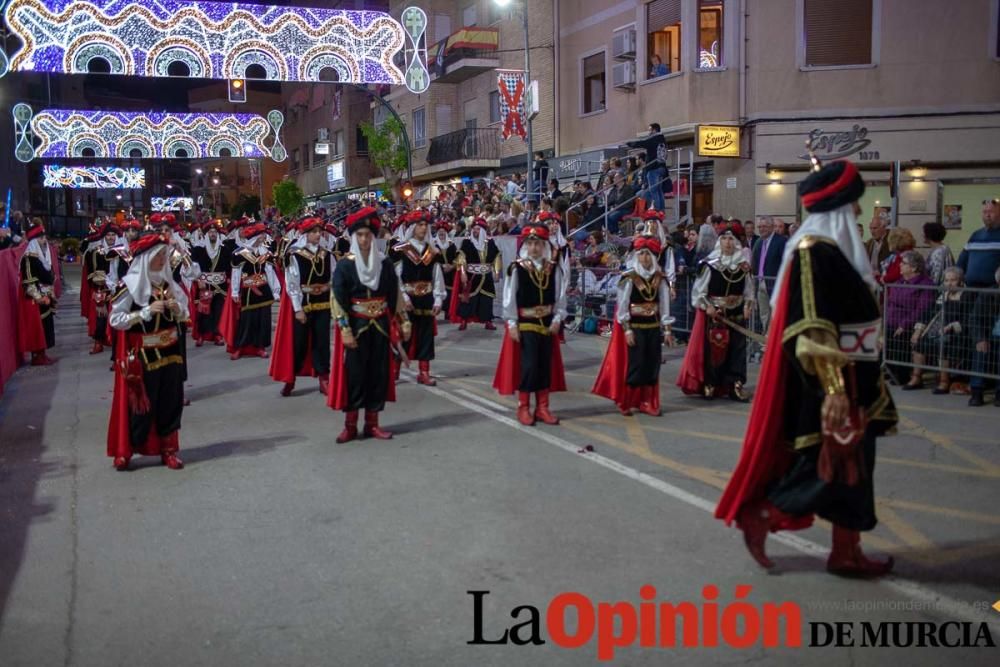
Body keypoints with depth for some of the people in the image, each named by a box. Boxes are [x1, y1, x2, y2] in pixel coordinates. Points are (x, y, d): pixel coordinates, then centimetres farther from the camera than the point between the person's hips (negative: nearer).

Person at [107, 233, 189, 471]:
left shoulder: (168, 282, 6)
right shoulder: (129, 286, -11)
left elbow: (183, 315, 14)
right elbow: (116, 320, -14)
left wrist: (176, 308, -9)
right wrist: (147, 311, -21)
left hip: (169, 351, 5)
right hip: (141, 355, -5)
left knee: (171, 401, 9)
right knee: (140, 403, 1)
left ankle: (168, 449, 21)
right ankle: (124, 450, 15)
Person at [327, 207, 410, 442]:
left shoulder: (384, 263, 4)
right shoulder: (345, 265, -6)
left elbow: (395, 295, 9)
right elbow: (338, 300, -9)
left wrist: (403, 322, 6)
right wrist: (345, 330, -16)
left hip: (380, 326, 3)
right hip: (356, 327, -3)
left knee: (379, 373, 6)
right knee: (354, 374, 0)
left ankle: (372, 423, 17)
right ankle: (350, 425, 10)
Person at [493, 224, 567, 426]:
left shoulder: (554, 269, 2)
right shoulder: (516, 268, -9)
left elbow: (560, 297, 5)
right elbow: (509, 298, -8)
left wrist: (557, 319, -5)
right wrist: (512, 324, -10)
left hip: (547, 324, 4)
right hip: (525, 324, -4)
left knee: (546, 365, 8)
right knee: (528, 365, -5)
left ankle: (542, 407, 18)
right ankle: (523, 407, 8)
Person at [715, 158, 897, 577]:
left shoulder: (836, 248, 12)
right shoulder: (814, 252, -18)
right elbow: (814, 328, -24)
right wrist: (832, 387, -28)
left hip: (850, 378, 10)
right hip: (830, 381, -10)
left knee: (852, 464, 12)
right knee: (829, 465, -3)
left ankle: (847, 553, 21)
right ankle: (757, 516, 11)